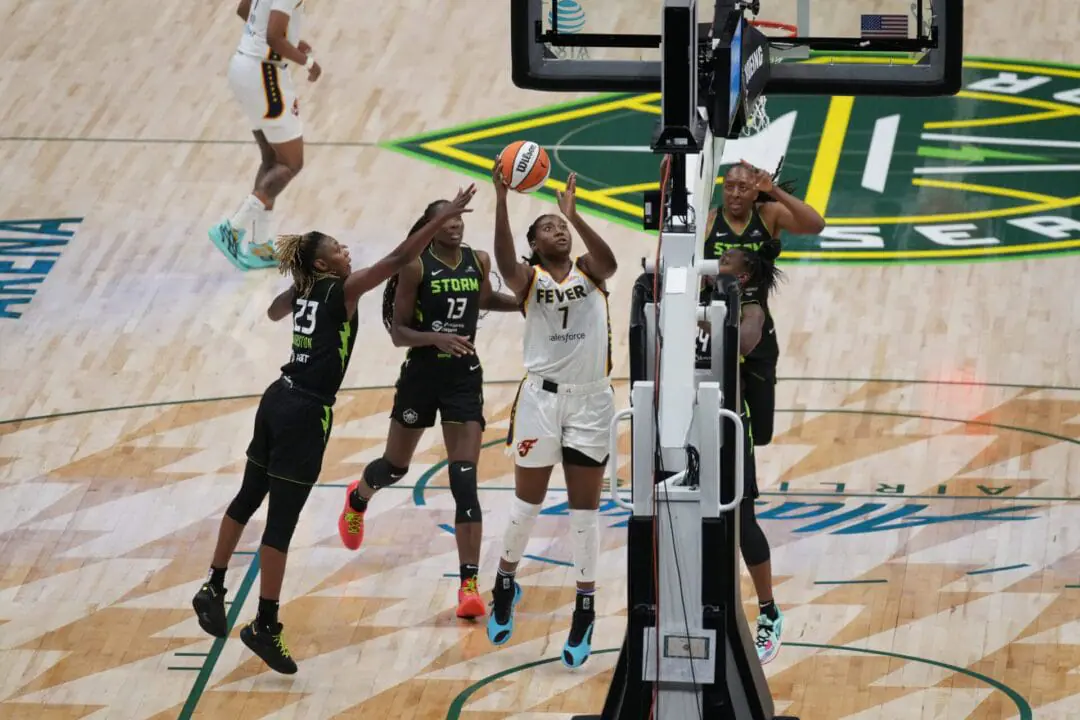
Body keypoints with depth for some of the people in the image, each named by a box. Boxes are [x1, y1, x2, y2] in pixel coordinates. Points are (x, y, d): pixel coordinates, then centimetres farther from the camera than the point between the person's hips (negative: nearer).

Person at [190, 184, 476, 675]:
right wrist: (443, 218, -17)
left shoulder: (304, 292, 9)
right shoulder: (342, 291, -11)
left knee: (248, 499, 21)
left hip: (278, 400, 8)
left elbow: (274, 312, 33)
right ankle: (264, 626, -1)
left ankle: (213, 589, 29)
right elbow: (398, 260, -19)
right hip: (305, 415, -8)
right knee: (282, 519, -4)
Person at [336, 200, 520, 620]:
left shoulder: (478, 262, 1)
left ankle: (469, 583, -12)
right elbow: (398, 332, -12)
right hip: (422, 375, -2)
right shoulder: (416, 267, -12)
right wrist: (435, 337, -29)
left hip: (464, 376, 2)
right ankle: (358, 499, 54)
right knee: (396, 466, 17)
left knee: (465, 481, -8)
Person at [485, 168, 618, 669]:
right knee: (528, 502, 10)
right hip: (541, 398, -1)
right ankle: (505, 584, 31)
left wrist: (574, 213, -32)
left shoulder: (588, 271, 3)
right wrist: (501, 201, -35)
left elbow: (609, 262, -21)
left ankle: (585, 610, 11)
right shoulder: (529, 279, -1)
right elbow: (505, 264, -24)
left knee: (584, 509, 5)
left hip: (591, 401, 1)